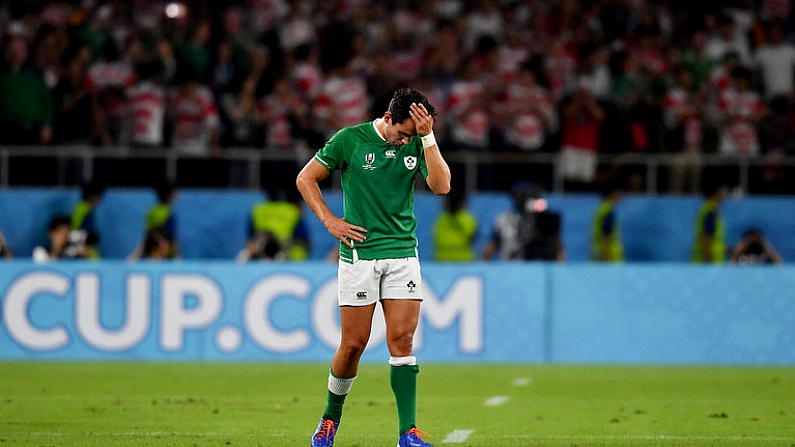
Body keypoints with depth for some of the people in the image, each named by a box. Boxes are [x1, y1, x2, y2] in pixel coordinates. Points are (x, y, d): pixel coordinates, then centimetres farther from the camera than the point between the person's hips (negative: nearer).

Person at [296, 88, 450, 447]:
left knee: (402, 340, -6)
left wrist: (428, 137, -15)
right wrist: (330, 221, -5)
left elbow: (441, 185, -10)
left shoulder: (417, 144, 4)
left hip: (403, 254, 2)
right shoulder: (350, 139, -4)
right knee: (354, 343, 1)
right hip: (360, 253, -2)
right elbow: (306, 178, 4)